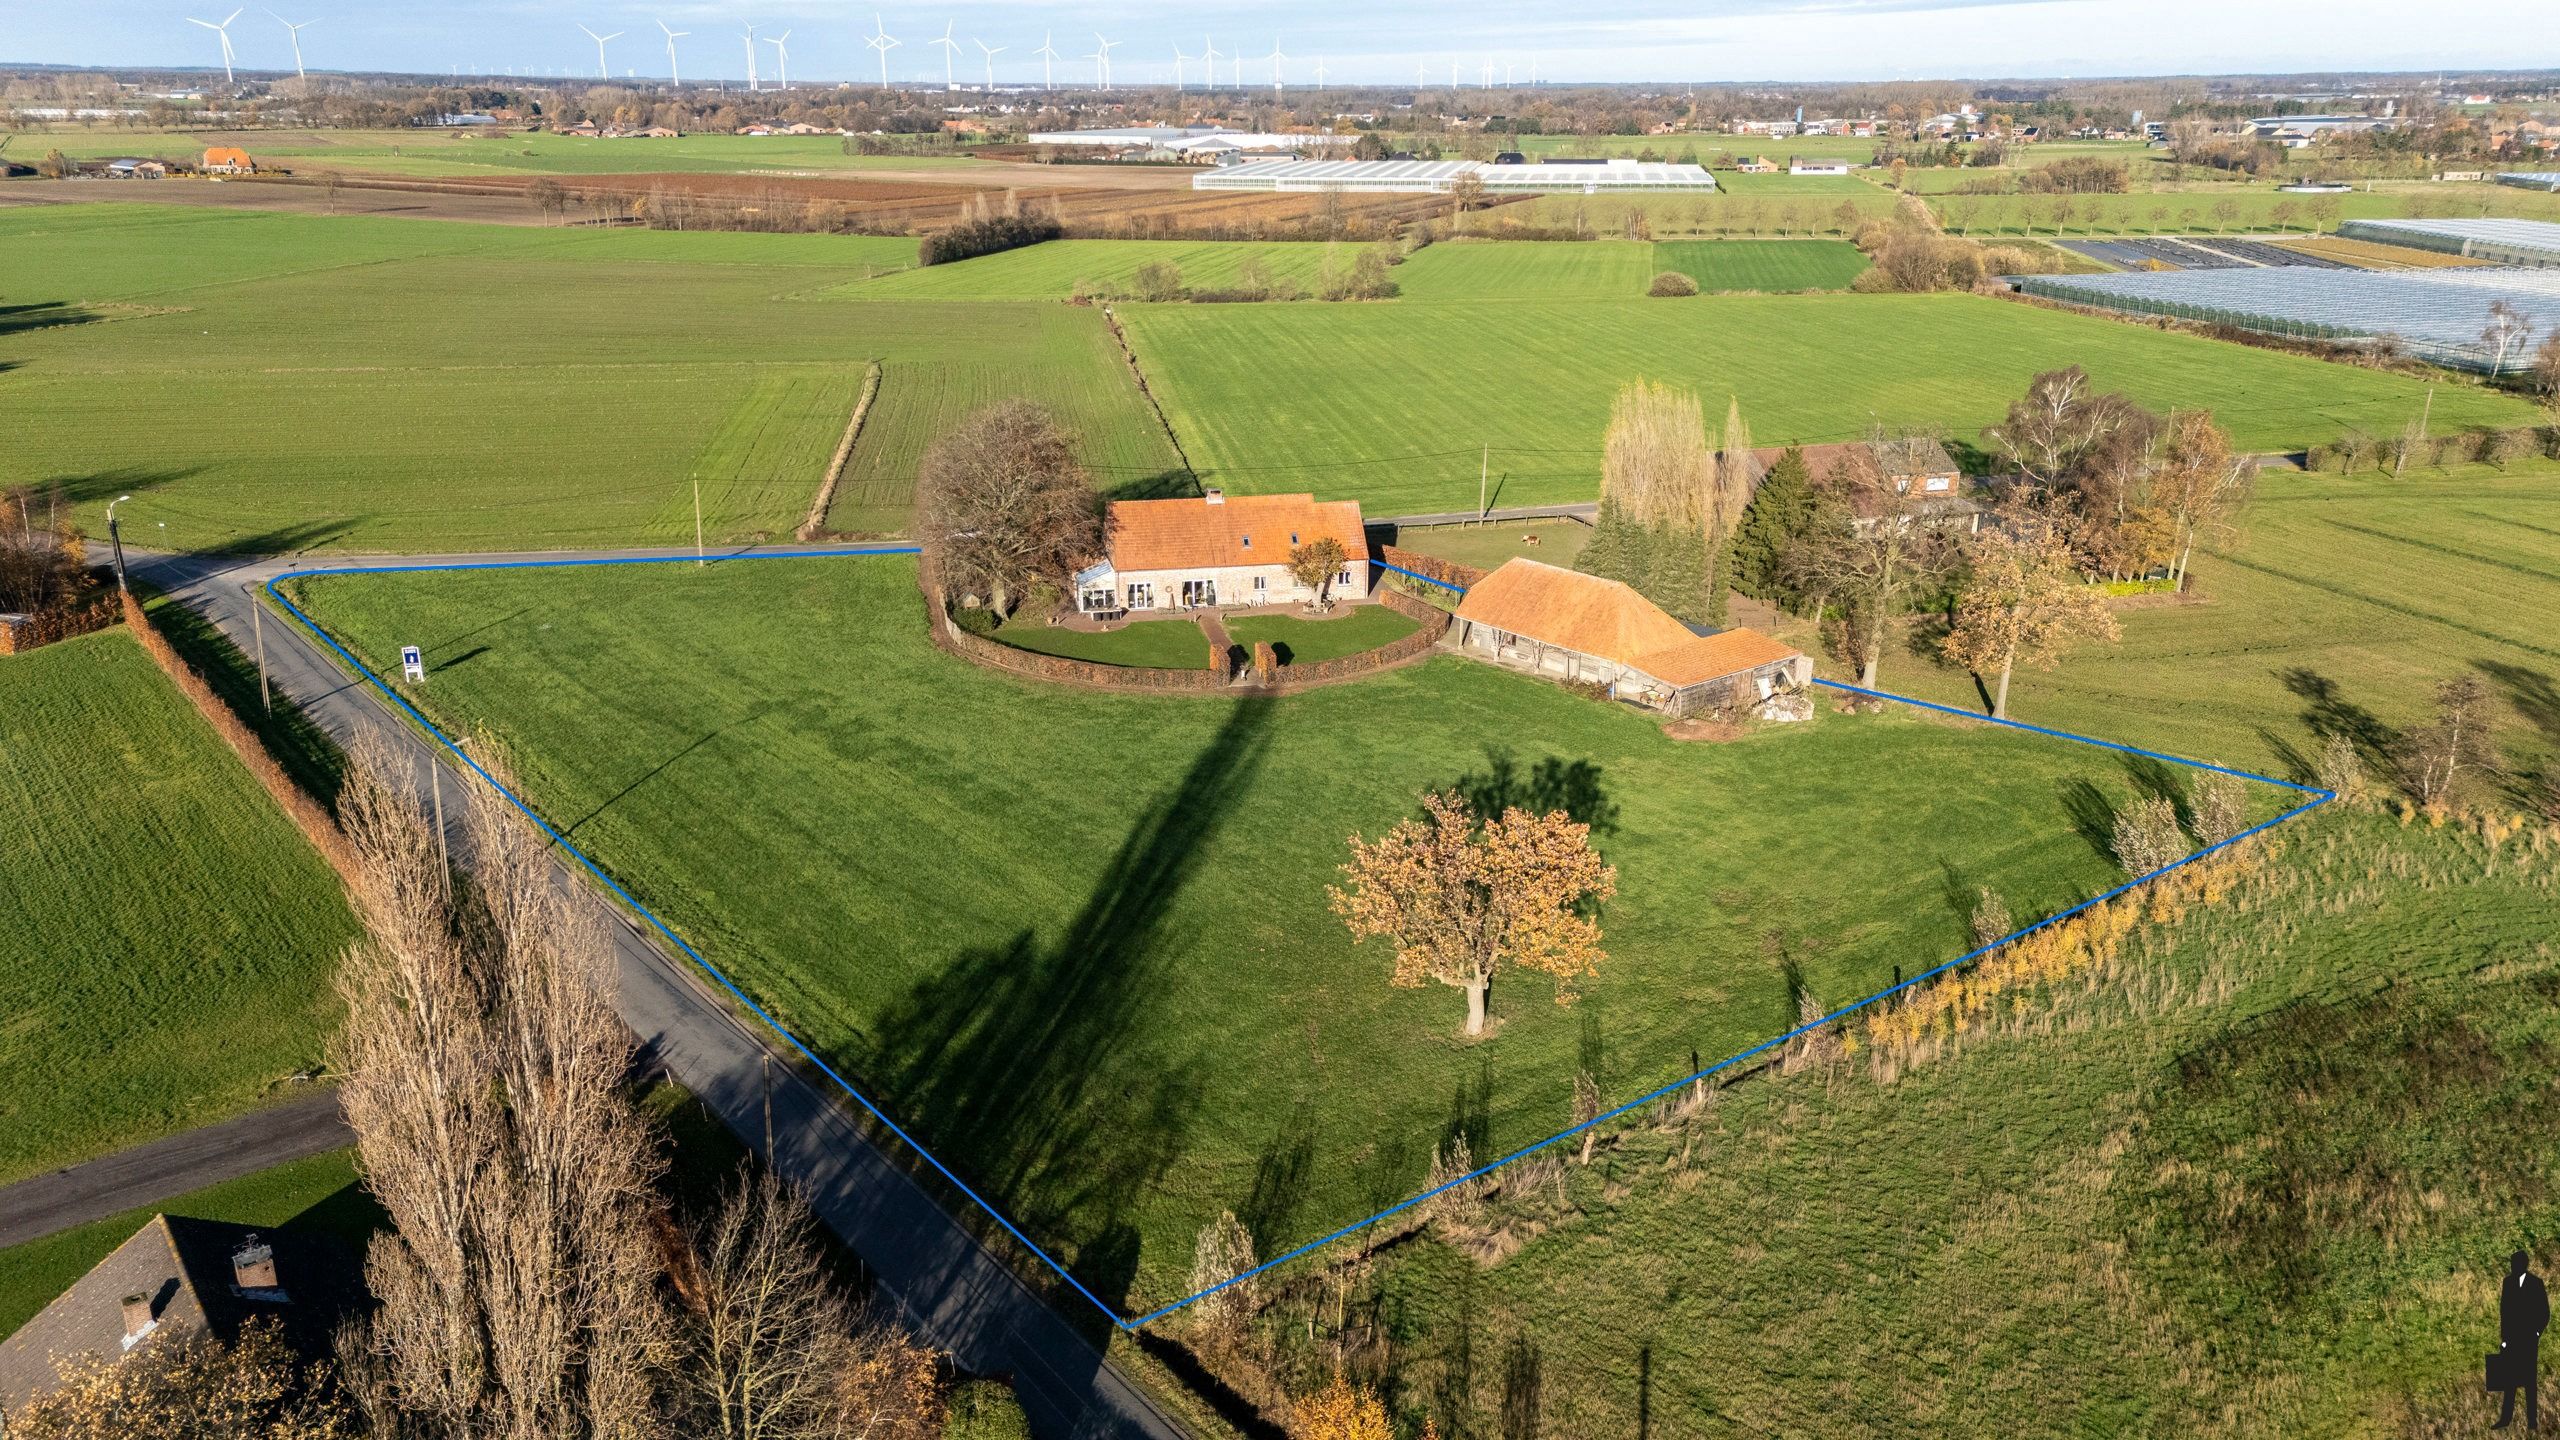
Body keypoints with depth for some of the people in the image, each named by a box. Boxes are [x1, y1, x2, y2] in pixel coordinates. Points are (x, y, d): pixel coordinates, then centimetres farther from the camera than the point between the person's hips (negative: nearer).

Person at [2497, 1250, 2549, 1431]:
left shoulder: (2536, 1283, -4)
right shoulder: (2508, 1282, 7)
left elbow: (2545, 1312, -2)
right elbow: (2503, 1310, 9)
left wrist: (2536, 1332, -9)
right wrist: (2504, 1338, 5)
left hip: (2529, 1338, -4)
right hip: (2511, 1338, 4)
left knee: (2530, 1380, 1)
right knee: (2510, 1378, 6)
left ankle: (2532, 1421, 7)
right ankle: (2506, 1418, 9)